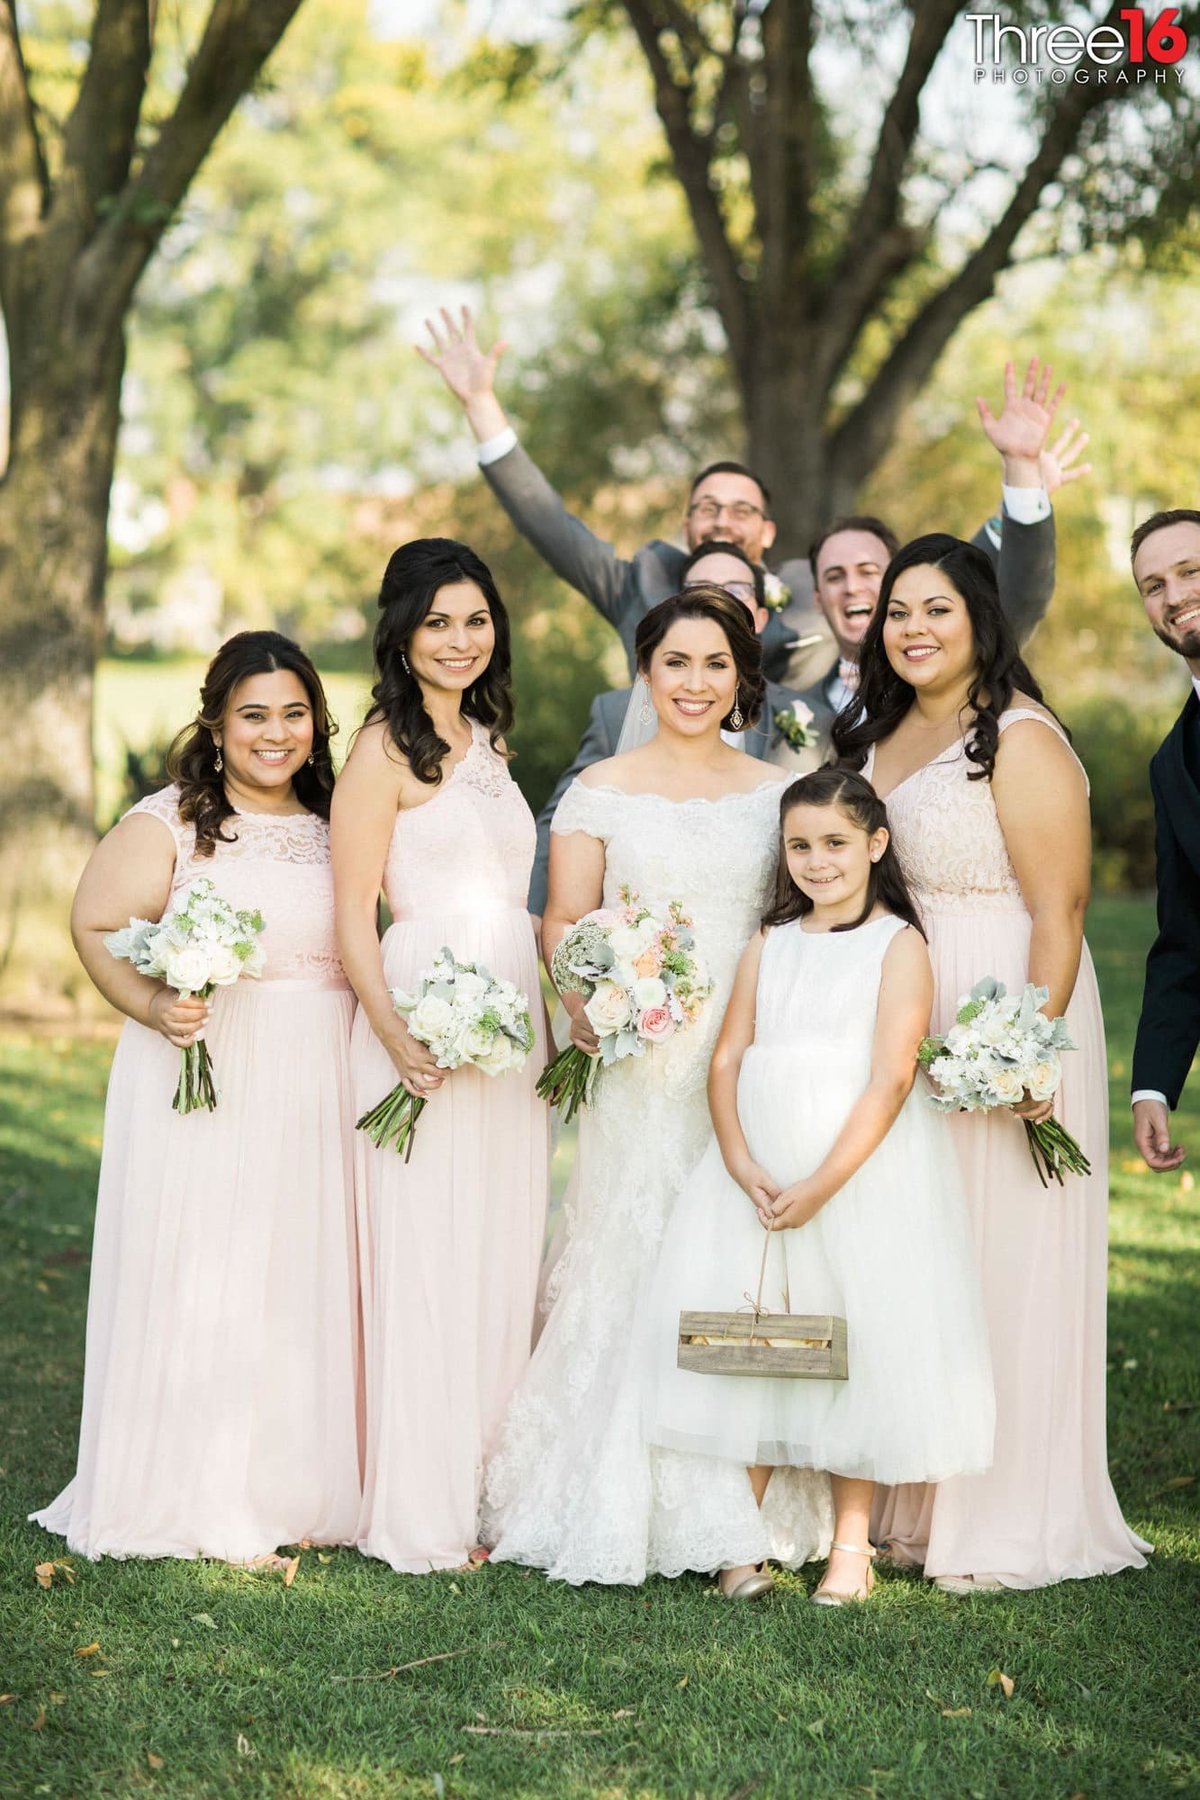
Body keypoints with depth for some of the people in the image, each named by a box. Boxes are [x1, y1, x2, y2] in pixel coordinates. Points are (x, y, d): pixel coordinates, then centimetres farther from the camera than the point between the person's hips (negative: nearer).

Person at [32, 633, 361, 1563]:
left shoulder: (336, 826, 13)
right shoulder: (167, 824, -3)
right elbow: (97, 929, -6)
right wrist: (154, 1008, -22)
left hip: (318, 1089, 5)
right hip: (202, 1078, -5)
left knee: (312, 1274, 8)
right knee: (201, 1280, -3)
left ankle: (301, 1490, 19)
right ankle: (200, 1501, 6)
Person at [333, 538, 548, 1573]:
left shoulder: (486, 742, 17)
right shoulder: (385, 750, -6)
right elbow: (355, 914, -11)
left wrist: (557, 1017, 14)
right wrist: (395, 1035, -23)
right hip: (426, 1035, -7)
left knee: (503, 1262, 9)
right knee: (424, 1262, -4)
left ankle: (490, 1487, 18)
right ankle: (420, 1515, 3)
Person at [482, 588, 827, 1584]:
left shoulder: (777, 793, 10)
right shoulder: (602, 790, 6)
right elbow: (564, 921, 3)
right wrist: (584, 1003, -16)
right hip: (636, 1060, -1)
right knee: (632, 1258, -4)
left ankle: (735, 1511, 7)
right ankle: (617, 1508, 5)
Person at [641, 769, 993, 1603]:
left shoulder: (899, 946, -2)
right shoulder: (768, 945, 13)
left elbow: (890, 1079, -11)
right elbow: (728, 1059, 5)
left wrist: (821, 1185, -18)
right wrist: (743, 1168, -11)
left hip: (865, 1172, -4)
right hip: (758, 1174, 4)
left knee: (857, 1344, -1)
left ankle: (852, 1541, 11)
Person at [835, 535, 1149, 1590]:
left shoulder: (1021, 740, -11)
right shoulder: (879, 734, 14)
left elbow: (1059, 910, -16)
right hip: (896, 1028, 8)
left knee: (1000, 1263, -2)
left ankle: (1007, 1521, 7)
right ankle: (908, 1499, 20)